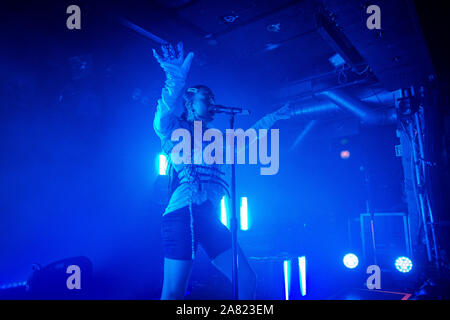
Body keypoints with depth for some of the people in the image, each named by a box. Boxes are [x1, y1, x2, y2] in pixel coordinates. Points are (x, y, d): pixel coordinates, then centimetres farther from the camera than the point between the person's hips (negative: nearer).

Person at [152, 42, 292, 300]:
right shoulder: (176, 130, 7)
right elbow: (161, 121, -17)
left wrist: (274, 117, 43)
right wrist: (176, 81, -35)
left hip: (211, 218, 7)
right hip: (182, 214, -6)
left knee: (247, 281, 2)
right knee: (174, 293, -12)